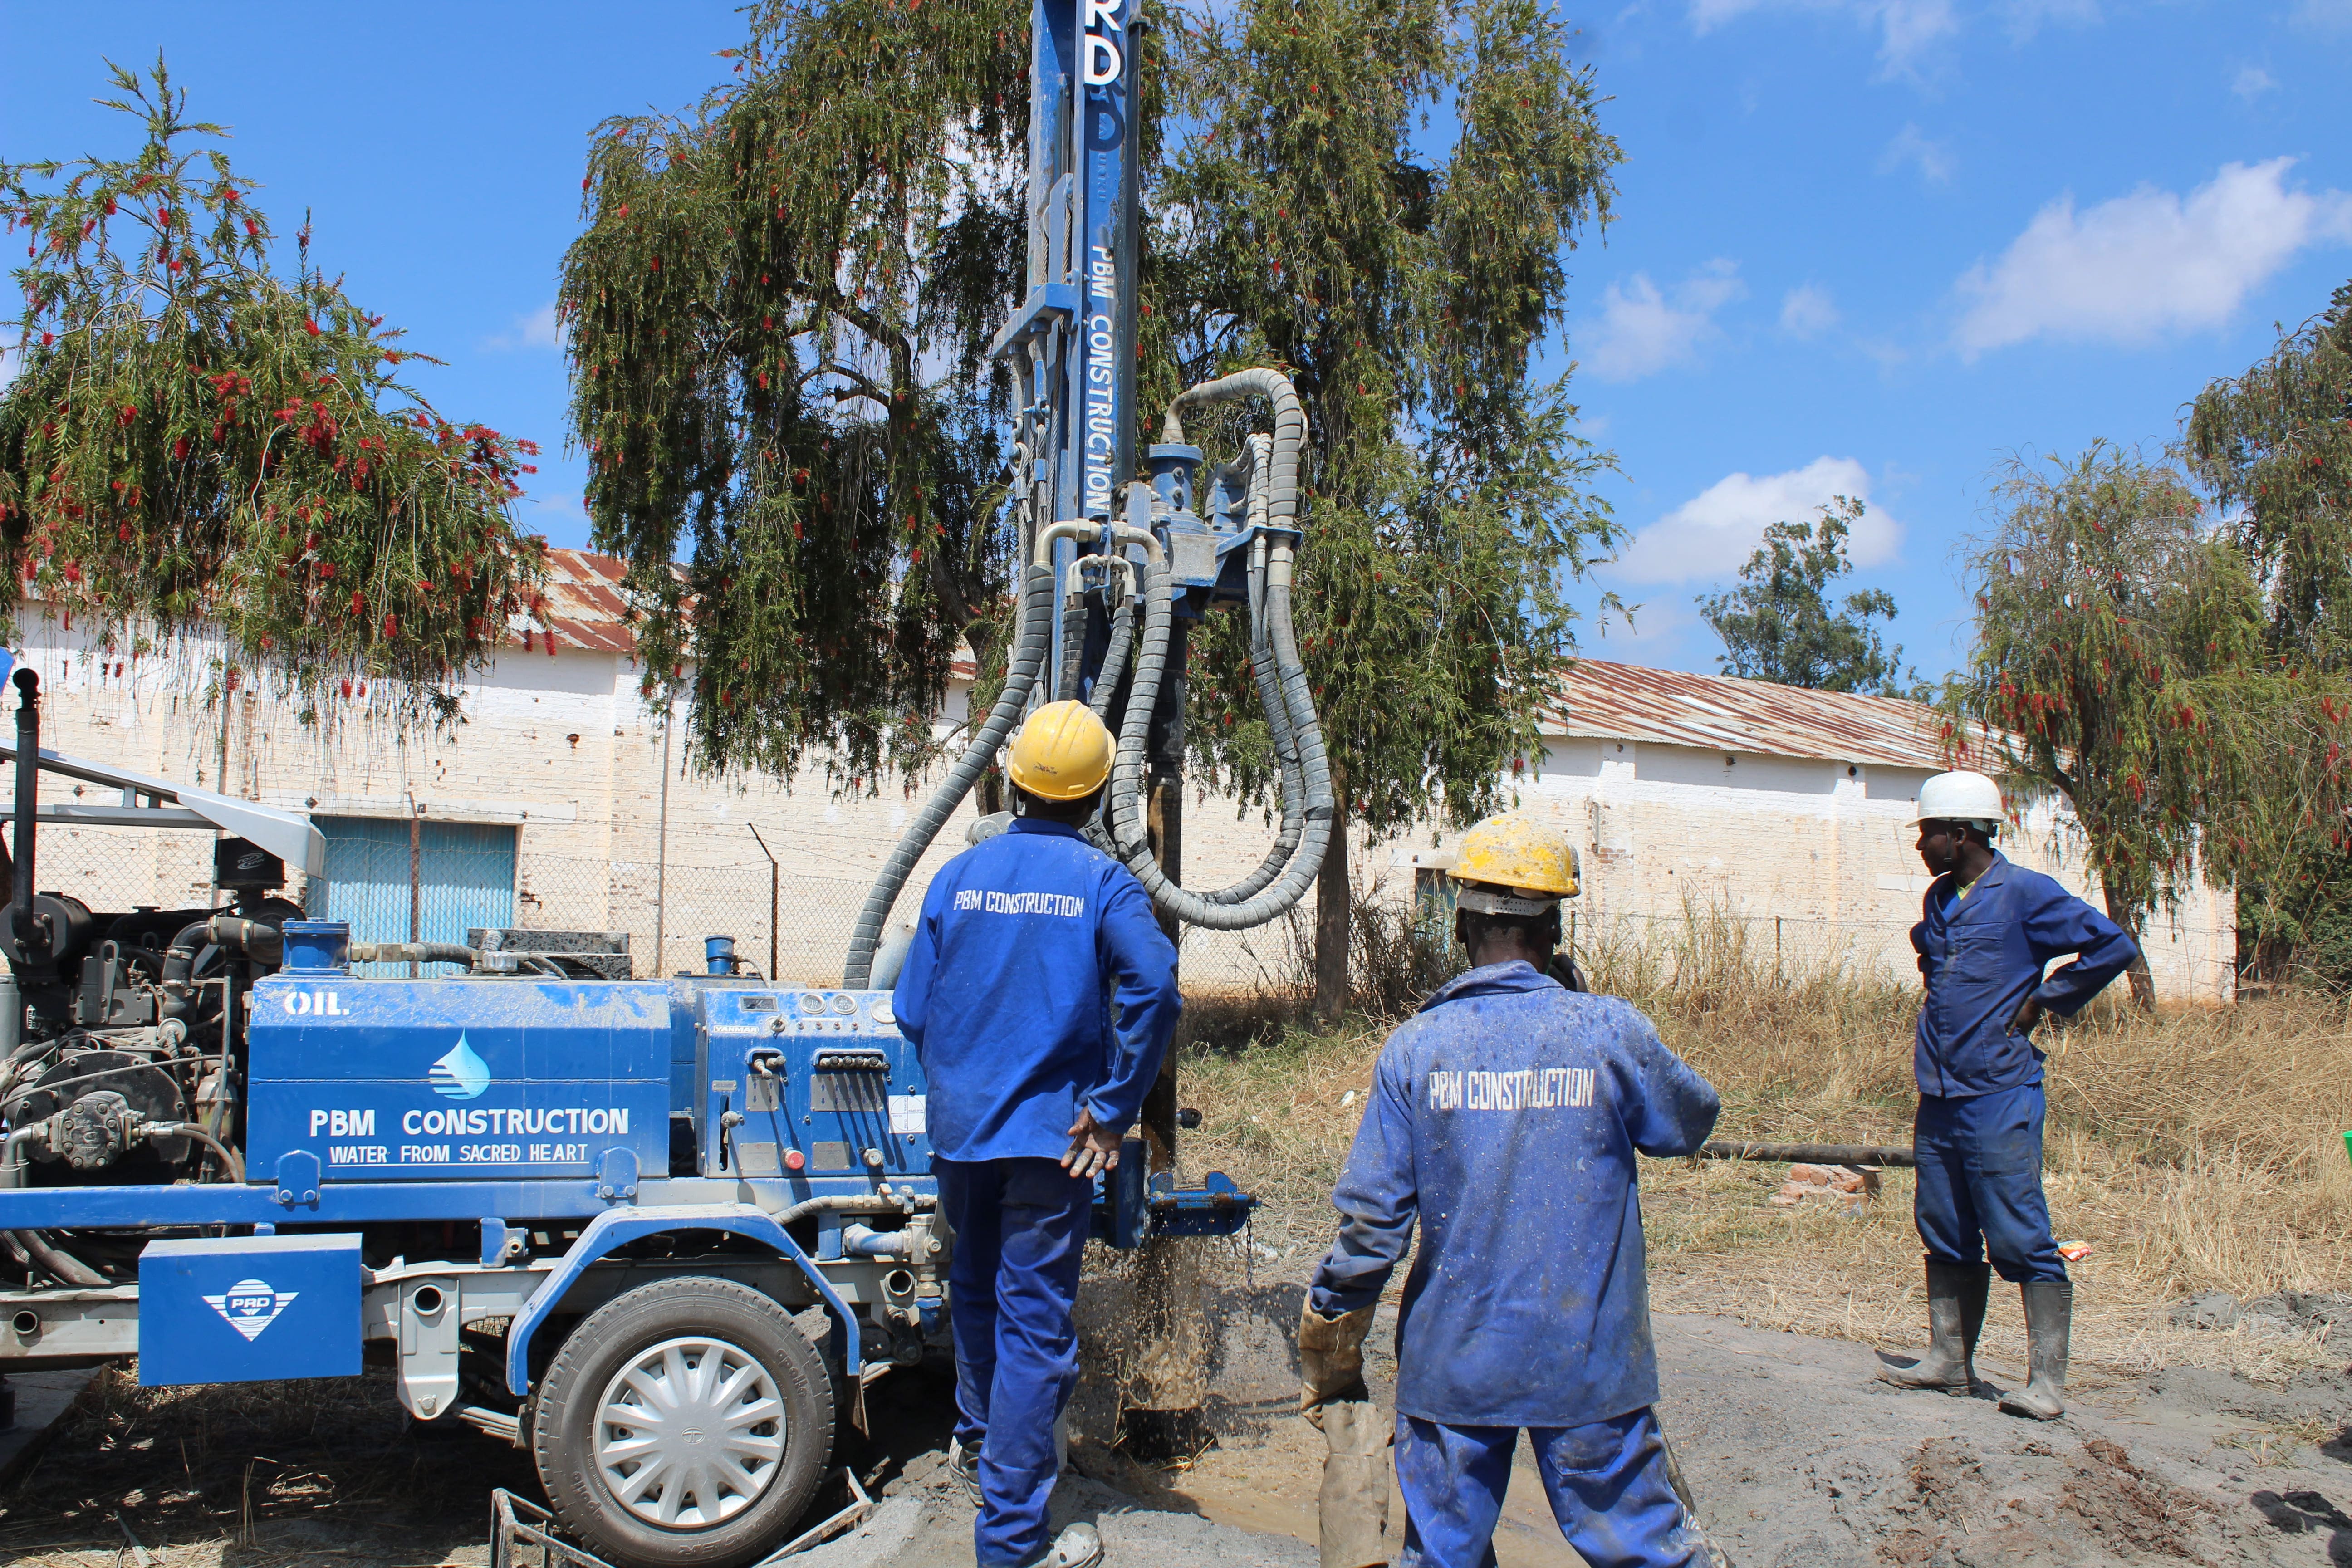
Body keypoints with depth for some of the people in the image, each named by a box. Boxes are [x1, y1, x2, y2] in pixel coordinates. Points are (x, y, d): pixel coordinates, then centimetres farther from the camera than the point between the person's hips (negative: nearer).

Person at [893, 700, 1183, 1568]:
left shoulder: (958, 876, 2)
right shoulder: (1103, 882, -7)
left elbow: (913, 1009, 4)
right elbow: (1152, 990, -23)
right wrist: (1111, 1111, -14)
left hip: (960, 1130, 4)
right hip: (1050, 1136, -4)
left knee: (975, 1290, 25)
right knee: (1034, 1324, 1)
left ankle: (976, 1439, 46)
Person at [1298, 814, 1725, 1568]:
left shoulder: (1414, 1047, -7)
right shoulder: (1609, 1032, -10)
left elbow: (1371, 1216, -6)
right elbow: (1688, 1125, 9)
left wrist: (1330, 1352, 6)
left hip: (1452, 1365, 1)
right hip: (1590, 1364, -1)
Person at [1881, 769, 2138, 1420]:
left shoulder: (2024, 892, -9)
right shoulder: (1939, 898, 14)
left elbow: (2114, 947, -11)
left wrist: (2042, 1001, -8)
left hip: (2000, 1096, -8)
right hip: (1940, 1097, 8)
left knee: (2021, 1239, -6)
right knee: (1946, 1237, 12)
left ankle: (2046, 1381, -1)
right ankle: (1950, 1360, 21)